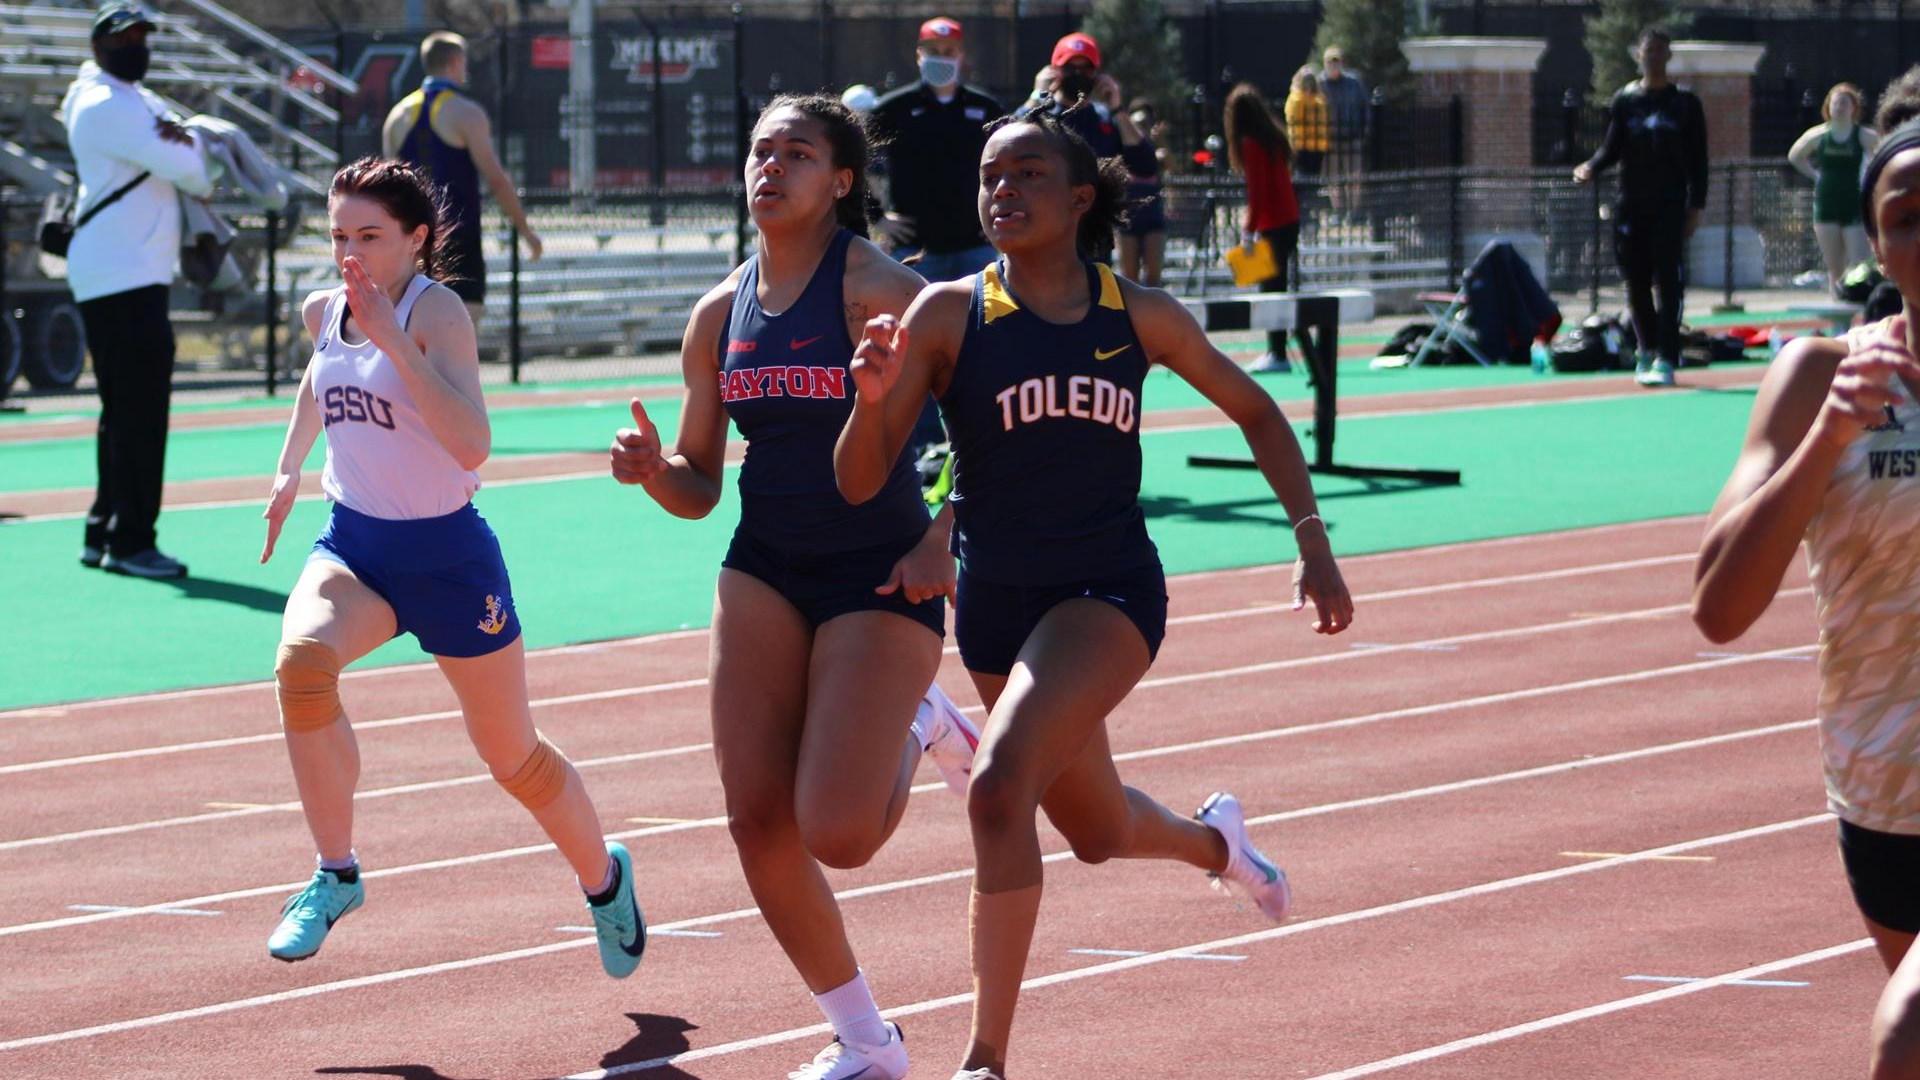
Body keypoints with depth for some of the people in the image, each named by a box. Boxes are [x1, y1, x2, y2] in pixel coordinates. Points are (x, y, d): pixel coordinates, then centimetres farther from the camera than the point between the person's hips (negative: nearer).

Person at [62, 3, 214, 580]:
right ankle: (131, 541, -10)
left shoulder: (140, 101, 19)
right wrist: (196, 169, 2)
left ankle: (103, 535, 18)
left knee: (126, 413, 13)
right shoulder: (105, 106, -13)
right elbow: (179, 167, -19)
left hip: (140, 277, 10)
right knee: (137, 411, -11)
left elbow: (187, 156, 13)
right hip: (119, 278, -10)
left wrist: (183, 139, -9)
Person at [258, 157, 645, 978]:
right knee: (301, 660, -31)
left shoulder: (435, 310, -18)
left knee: (514, 758, 11)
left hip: (447, 554, -4)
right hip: (353, 541, 4)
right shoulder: (322, 311, 1)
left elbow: (471, 446, -32)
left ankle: (603, 878, 42)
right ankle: (336, 874, -18)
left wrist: (393, 341, -34)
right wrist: (289, 467, 22)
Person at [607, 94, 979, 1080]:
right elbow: (699, 488, 12)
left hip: (881, 577, -6)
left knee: (836, 834, -15)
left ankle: (920, 734, 20)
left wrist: (941, 541, -21)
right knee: (758, 821, -4)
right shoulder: (719, 315, 7)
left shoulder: (877, 289, -12)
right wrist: (652, 469, -9)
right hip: (764, 568, 6)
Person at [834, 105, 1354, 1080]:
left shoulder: (1140, 318, -3)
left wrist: (1312, 541, 6)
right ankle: (1213, 840, 59)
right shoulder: (947, 316, -7)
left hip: (1111, 592, -2)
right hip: (997, 599, 3)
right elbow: (860, 483, -10)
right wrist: (873, 397, -31)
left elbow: (1255, 412, 13)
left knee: (1002, 787, -26)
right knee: (1099, 833, 20)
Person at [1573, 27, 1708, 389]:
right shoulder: (1624, 100, 11)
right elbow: (1612, 146, 8)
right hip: (1631, 206, 2)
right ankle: (1648, 350, 21)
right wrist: (1591, 167, -13)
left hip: (1670, 206, -2)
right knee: (1637, 284, 5)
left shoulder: (1684, 102, 6)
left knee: (1669, 284, -11)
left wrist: (1696, 205, -3)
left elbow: (1698, 159, 5)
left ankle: (1666, 360, -13)